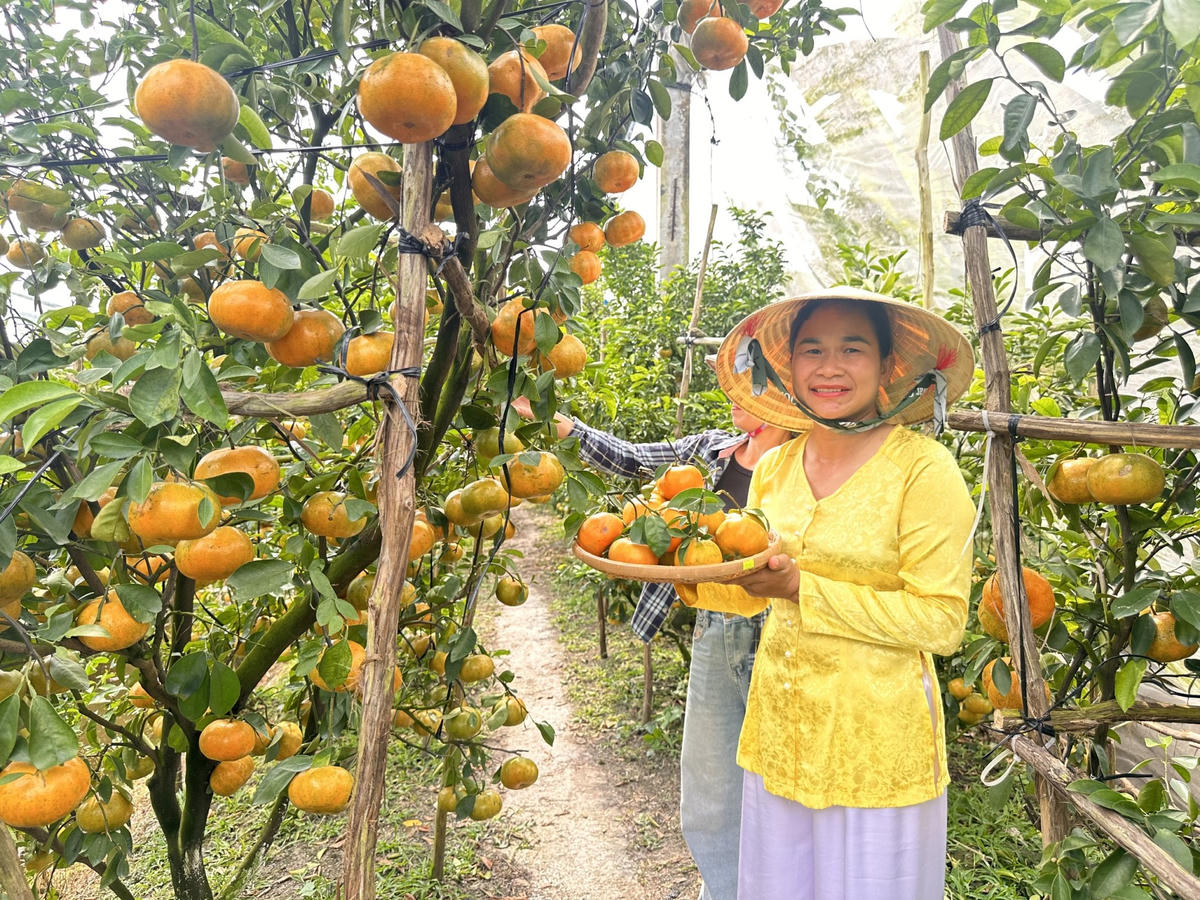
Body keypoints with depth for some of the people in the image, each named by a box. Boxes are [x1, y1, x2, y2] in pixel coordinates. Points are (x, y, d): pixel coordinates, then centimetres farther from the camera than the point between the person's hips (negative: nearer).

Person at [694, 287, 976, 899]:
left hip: (876, 739, -5)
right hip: (778, 727, 5)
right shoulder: (775, 467, 2)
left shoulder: (924, 469, -15)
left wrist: (803, 589, -23)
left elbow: (941, 621, -16)